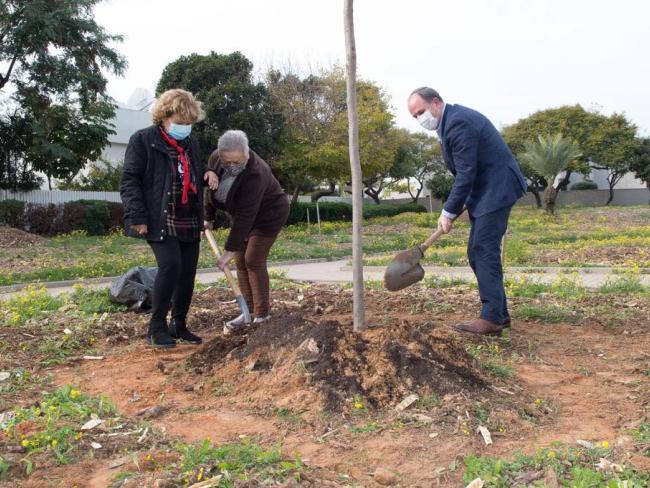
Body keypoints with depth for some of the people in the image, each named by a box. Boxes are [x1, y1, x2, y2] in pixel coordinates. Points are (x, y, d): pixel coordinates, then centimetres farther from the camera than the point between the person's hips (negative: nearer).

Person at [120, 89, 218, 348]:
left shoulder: (191, 143, 15)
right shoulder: (142, 140, -4)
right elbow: (129, 180, -7)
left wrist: (208, 173, 5)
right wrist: (138, 217, -17)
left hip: (190, 221, 7)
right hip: (160, 220, -6)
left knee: (188, 272, 6)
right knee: (170, 266, -20)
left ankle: (179, 325, 20)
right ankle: (157, 327, -3)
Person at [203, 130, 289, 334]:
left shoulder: (255, 173, -36)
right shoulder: (215, 159, -16)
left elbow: (245, 216, -36)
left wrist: (229, 249, -34)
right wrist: (208, 217, 8)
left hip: (268, 215, -7)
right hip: (243, 214, 7)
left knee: (253, 260, -12)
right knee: (241, 261, 3)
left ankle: (262, 314, -4)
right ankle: (249, 311, 9)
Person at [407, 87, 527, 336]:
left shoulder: (458, 122, -18)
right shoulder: (452, 120, 14)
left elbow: (466, 174, -20)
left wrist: (449, 212, -14)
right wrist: (454, 207, 11)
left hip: (496, 188, -10)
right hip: (484, 190, 10)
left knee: (484, 250, -13)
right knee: (476, 252, 9)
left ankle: (492, 318, -11)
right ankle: (499, 313, 14)